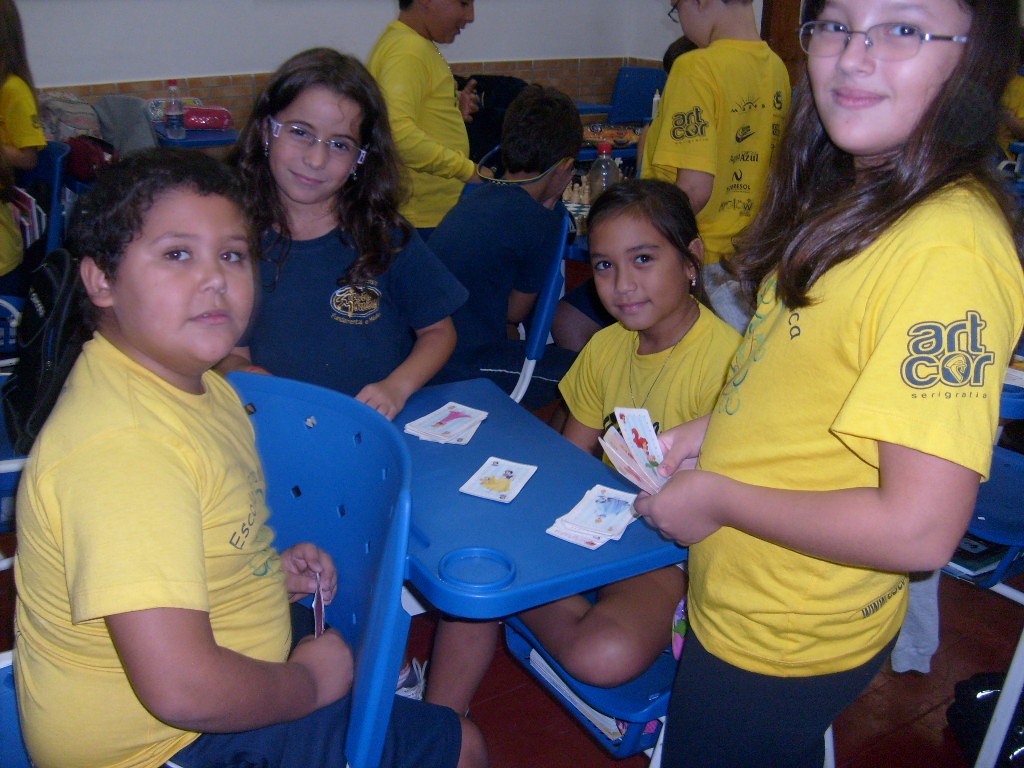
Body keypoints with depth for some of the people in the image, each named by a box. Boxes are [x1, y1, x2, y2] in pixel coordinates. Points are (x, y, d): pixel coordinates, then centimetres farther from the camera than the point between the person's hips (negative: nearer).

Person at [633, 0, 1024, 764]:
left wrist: (717, 499, -20)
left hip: (786, 643, -8)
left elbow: (919, 528, -31)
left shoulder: (948, 248, -29)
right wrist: (719, 428, 1)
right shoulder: (855, 200, 1)